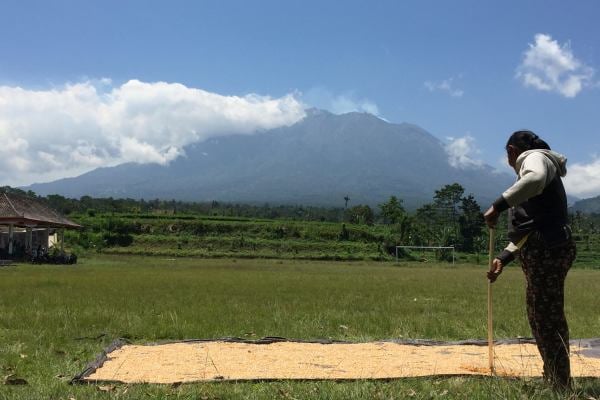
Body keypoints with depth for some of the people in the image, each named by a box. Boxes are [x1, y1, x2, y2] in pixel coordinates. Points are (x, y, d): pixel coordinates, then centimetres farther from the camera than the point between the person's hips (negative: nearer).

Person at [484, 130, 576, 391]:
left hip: (548, 250, -10)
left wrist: (498, 206, -28)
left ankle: (562, 387, -4)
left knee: (547, 320, -8)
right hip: (544, 251, 10)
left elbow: (535, 179, -30)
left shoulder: (535, 157, 0)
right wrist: (503, 258, 23)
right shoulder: (534, 165, 30)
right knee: (542, 317, 16)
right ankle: (554, 380, 26)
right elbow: (528, 227, 29)